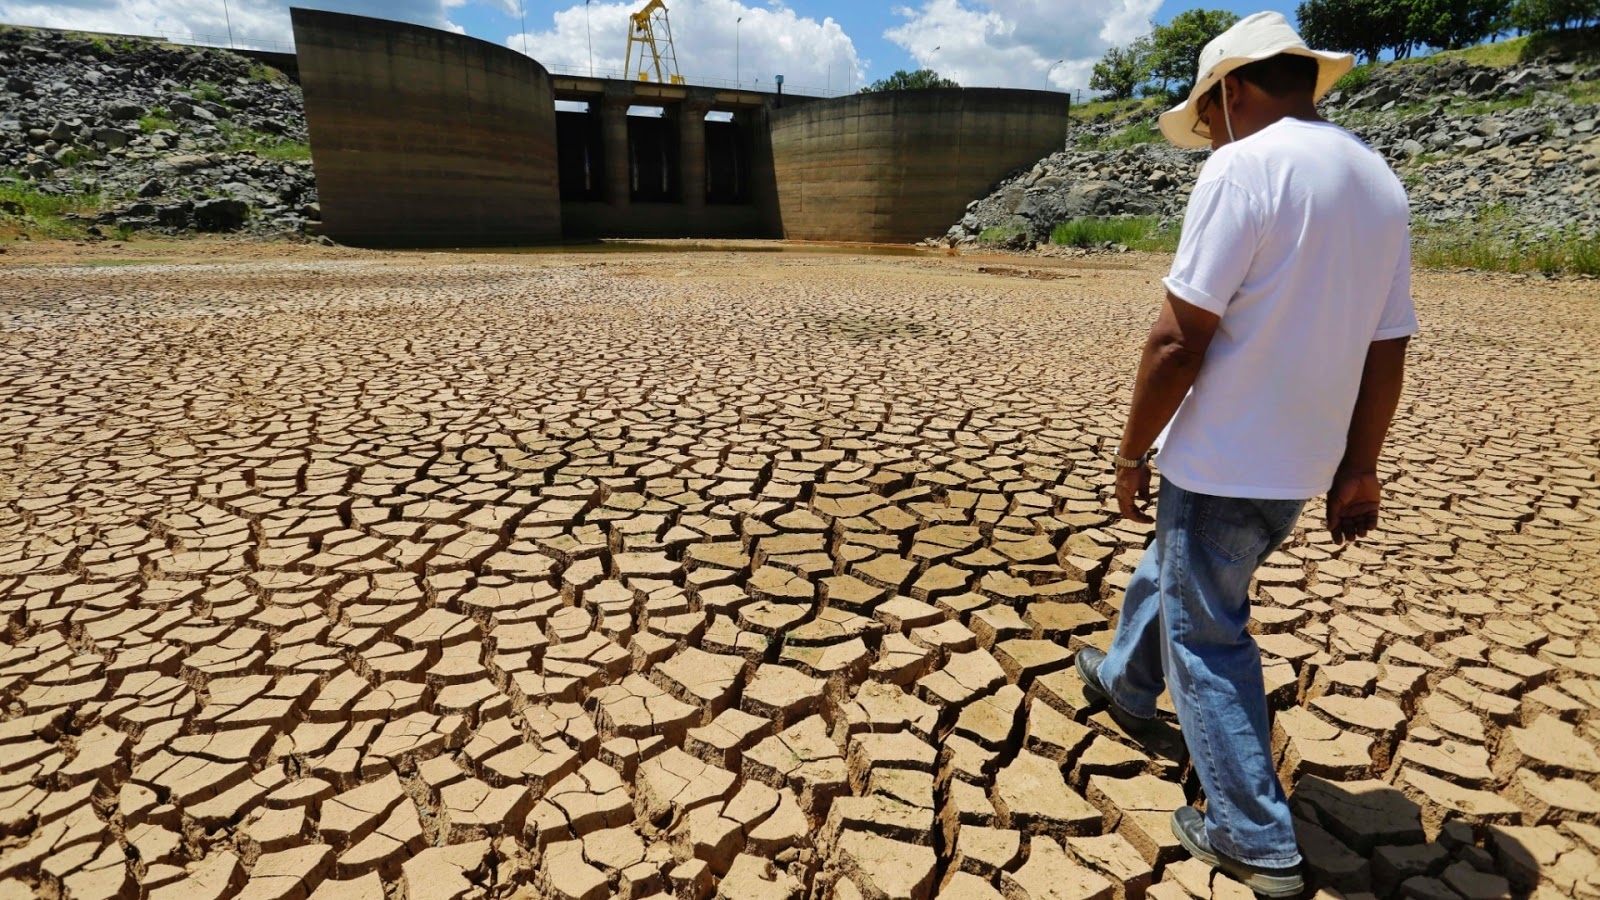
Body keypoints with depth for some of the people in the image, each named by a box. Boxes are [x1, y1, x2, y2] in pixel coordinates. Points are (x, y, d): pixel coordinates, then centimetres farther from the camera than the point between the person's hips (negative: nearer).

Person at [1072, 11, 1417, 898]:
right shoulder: (1380, 182, 8)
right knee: (1171, 572, 28)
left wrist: (1132, 451, -11)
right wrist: (1357, 469, 16)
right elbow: (1386, 351, 10)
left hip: (1222, 460, -8)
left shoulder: (1244, 167, -17)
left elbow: (1179, 339, -22)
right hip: (1304, 464, 9)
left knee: (1206, 639, 6)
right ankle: (1125, 681, 51)